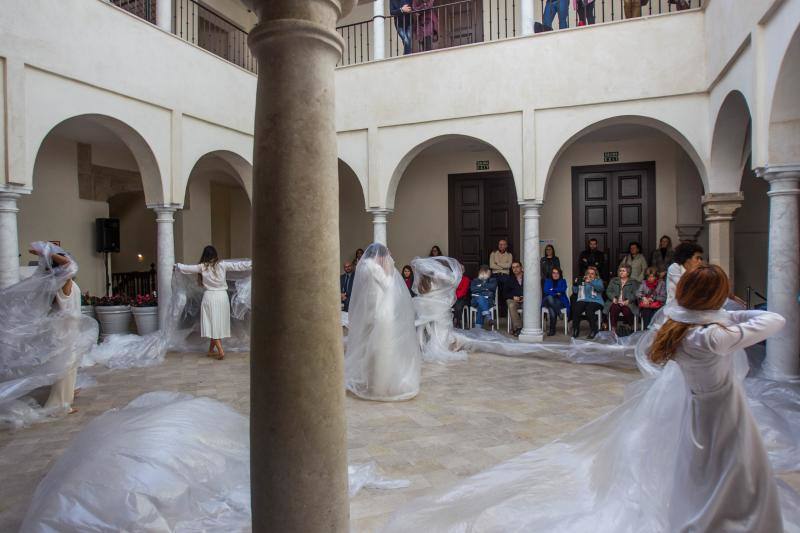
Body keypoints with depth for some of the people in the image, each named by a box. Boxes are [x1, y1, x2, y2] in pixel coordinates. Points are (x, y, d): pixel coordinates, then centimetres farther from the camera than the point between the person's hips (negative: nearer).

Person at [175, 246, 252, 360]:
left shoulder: (202, 267, -2)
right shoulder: (222, 265, -2)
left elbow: (185, 268, 6)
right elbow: (239, 265, -1)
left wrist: (176, 265, 25)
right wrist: (252, 263, 10)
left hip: (209, 297, -1)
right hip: (222, 296, 2)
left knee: (212, 324, 2)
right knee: (218, 324, 11)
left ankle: (220, 351, -11)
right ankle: (211, 351, 21)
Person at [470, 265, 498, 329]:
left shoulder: (492, 280, 23)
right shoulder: (475, 281, 24)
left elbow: (493, 287, -1)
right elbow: (472, 289, 2)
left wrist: (481, 286, 6)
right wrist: (486, 288, -1)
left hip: (488, 300, 0)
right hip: (476, 300, 1)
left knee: (480, 307, -35)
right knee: (480, 298, -38)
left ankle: (478, 326, -45)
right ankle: (488, 317, -54)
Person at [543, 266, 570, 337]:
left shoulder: (563, 281, 16)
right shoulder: (547, 281, 16)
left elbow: (563, 290, -6)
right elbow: (546, 291, -3)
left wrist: (552, 290, -5)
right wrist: (556, 293, -12)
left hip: (560, 302, -1)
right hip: (549, 301, 1)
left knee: (552, 309, -36)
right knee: (549, 297, -39)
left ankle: (552, 329, -27)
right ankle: (559, 313, -38)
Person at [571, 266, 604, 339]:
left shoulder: (598, 281, 17)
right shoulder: (582, 281, 24)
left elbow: (600, 288, -8)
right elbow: (575, 291, 14)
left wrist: (591, 282, -23)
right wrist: (575, 284, -6)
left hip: (595, 301, -2)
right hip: (582, 300, 2)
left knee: (589, 309, -36)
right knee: (576, 309, -31)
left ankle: (593, 330, -23)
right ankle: (575, 329, -19)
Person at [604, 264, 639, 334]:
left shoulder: (633, 282, 15)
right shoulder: (613, 281, 22)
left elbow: (635, 294, 2)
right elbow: (608, 291, 12)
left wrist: (628, 301, -16)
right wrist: (613, 298, -9)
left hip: (627, 303, -1)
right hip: (615, 302, 1)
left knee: (627, 311, -34)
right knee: (613, 309, -34)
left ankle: (630, 328, -9)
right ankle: (613, 329, -30)